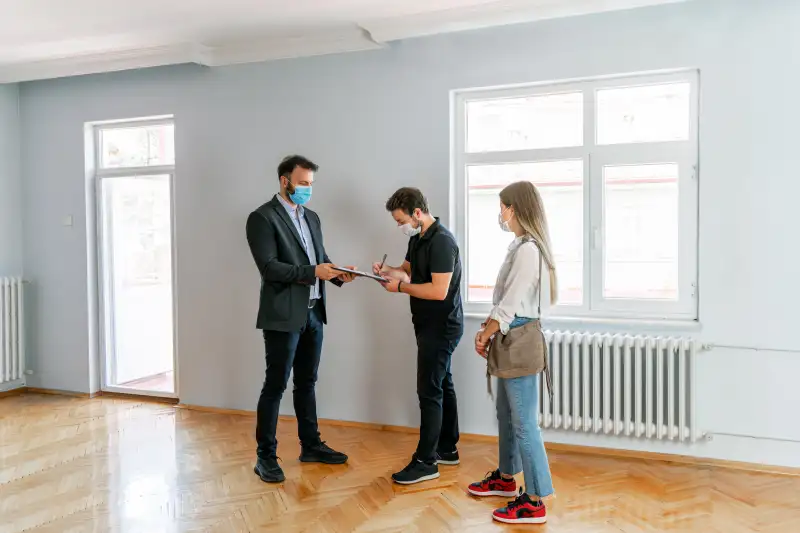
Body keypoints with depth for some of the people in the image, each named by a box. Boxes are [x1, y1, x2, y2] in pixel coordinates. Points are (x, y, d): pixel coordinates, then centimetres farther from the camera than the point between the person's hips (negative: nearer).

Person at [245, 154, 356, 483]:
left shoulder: (311, 217, 15)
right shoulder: (262, 218, -9)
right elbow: (268, 267, -18)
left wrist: (337, 274, -4)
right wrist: (314, 272, -23)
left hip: (312, 313, 7)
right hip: (283, 316, -7)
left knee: (306, 383, 16)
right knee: (275, 386, 0)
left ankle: (311, 446, 28)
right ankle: (265, 457, 10)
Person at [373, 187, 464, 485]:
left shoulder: (441, 241, -21)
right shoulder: (417, 239, 9)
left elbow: (439, 291, -27)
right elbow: (408, 270, 21)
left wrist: (400, 287, -18)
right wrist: (388, 271, 0)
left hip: (442, 327, -10)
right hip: (430, 325, 10)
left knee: (429, 392, -5)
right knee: (442, 386, 16)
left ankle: (426, 462, 3)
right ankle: (447, 449, 27)